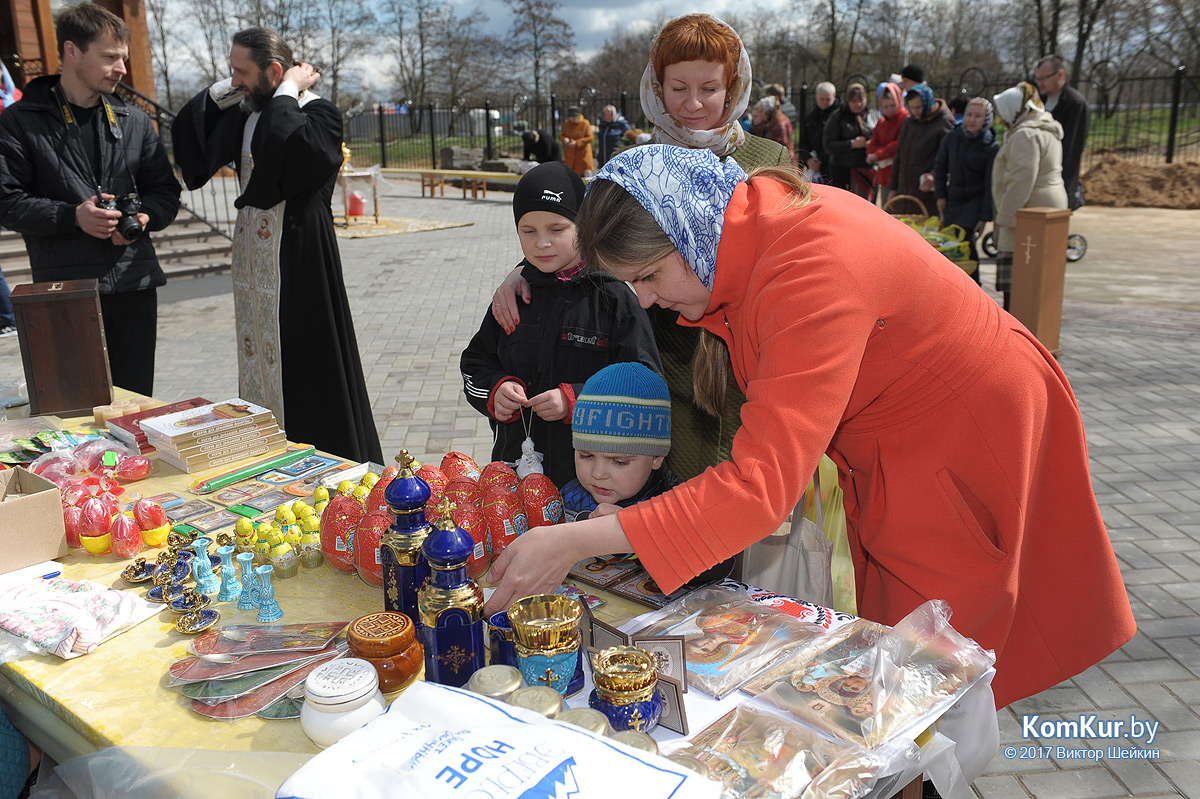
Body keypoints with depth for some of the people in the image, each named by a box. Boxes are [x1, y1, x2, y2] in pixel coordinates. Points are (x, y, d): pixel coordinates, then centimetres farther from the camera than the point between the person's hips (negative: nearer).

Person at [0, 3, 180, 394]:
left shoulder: (135, 121, 14)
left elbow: (166, 191, 15)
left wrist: (145, 216, -6)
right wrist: (72, 216, -17)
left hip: (135, 285, 3)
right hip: (64, 288, -3)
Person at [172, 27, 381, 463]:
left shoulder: (319, 114, -12)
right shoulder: (246, 112, 12)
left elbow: (283, 144, -32)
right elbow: (189, 130, 15)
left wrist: (288, 91, -16)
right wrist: (224, 89, 6)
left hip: (297, 262, -8)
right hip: (253, 259, 8)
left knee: (301, 361, -3)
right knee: (259, 356, 14)